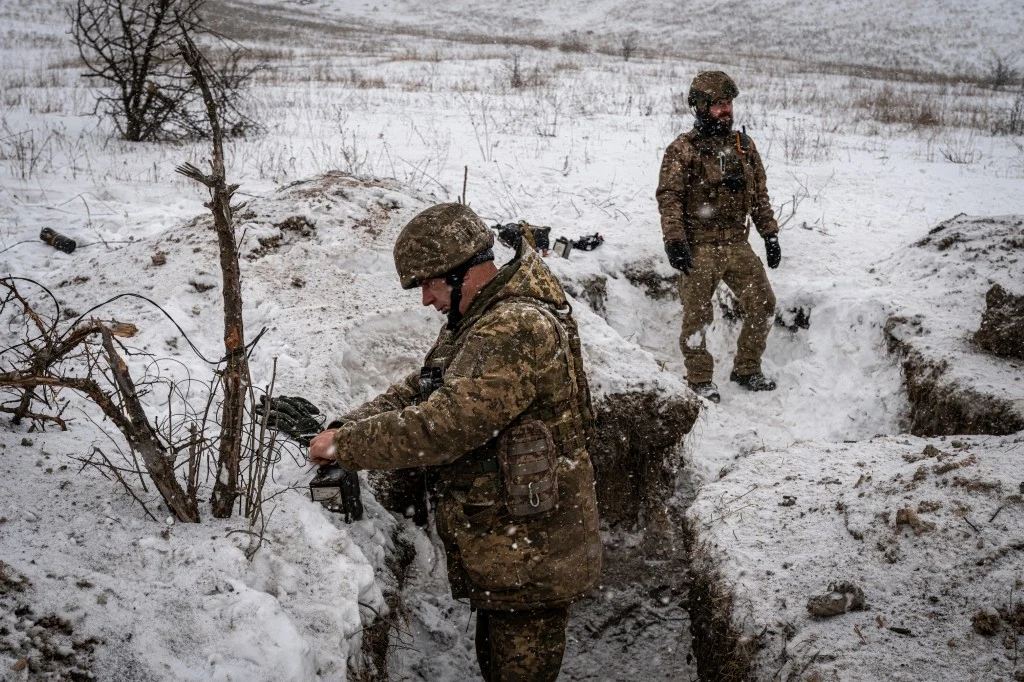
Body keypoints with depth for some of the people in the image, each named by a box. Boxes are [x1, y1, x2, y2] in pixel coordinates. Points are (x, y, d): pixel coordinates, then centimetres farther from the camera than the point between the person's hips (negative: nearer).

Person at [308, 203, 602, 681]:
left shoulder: (519, 329, -25)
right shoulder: (480, 322, 10)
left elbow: (444, 425, -30)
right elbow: (418, 391, 13)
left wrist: (345, 445, -20)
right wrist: (346, 425, -2)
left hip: (530, 556, -10)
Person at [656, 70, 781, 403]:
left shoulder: (744, 145, 10)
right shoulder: (683, 149, -7)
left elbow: (760, 194, 15)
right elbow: (668, 198, -11)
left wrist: (770, 234, 12)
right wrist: (674, 240, -20)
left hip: (737, 245, 5)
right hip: (699, 249, -5)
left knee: (763, 304, 6)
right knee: (697, 316, 1)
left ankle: (747, 370, 22)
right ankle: (700, 380, 16)